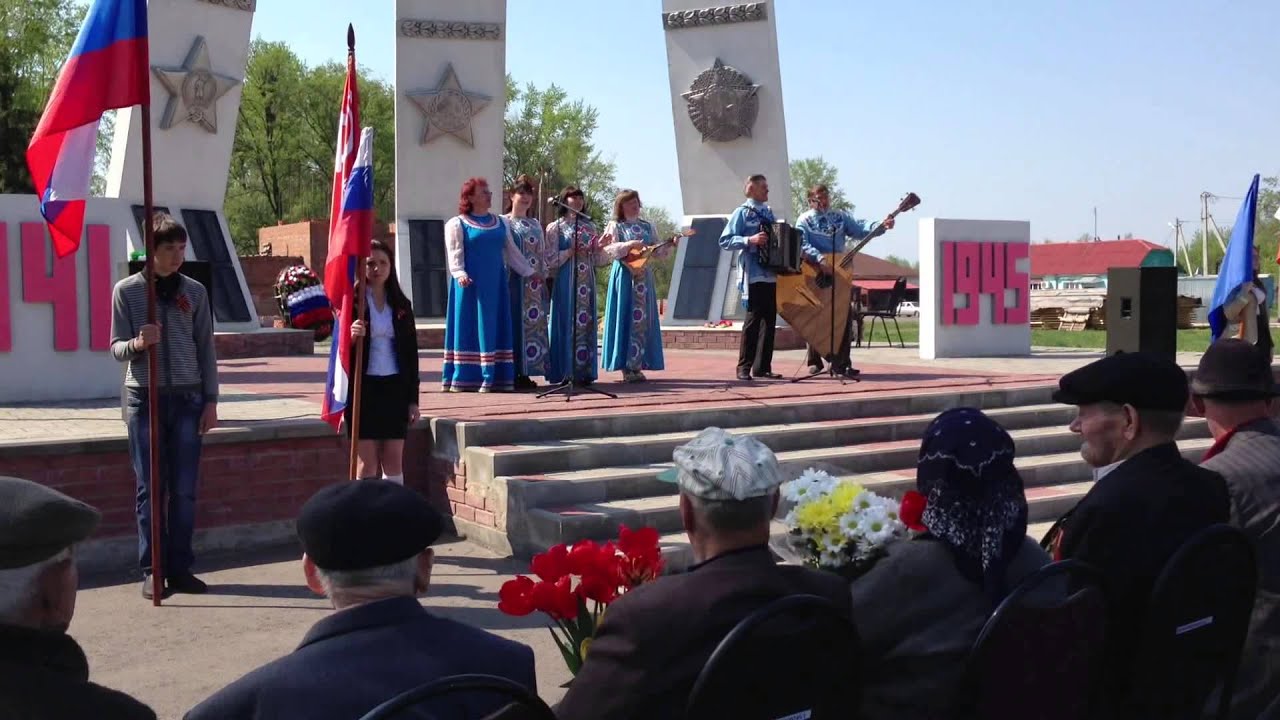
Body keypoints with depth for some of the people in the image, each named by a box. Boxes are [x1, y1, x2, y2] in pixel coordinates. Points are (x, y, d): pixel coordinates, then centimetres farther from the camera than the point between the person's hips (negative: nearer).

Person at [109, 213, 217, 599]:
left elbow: (206, 349, 7)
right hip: (144, 399, -1)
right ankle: (152, 570, 9)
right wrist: (137, 344, -22)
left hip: (187, 399, 1)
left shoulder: (194, 291, 5)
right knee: (150, 489, 2)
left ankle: (180, 568, 12)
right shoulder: (127, 290, 0)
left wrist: (210, 400, 2)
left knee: (184, 490, 3)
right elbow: (116, 347, 1)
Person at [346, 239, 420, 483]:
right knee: (367, 464, 0)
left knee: (394, 461, 4)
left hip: (395, 387, 3)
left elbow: (411, 353, 9)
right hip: (364, 387, -2)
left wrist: (413, 398, 5)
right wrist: (351, 336, -25)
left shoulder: (401, 305, 9)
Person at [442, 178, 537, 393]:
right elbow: (454, 254, -7)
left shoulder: (501, 223, 14)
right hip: (470, 286, -4)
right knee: (470, 328, -3)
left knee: (494, 329, 3)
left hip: (495, 284, 4)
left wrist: (529, 272, 14)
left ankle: (493, 377, 5)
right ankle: (466, 378, -1)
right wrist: (460, 274, -23)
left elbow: (512, 252, 18)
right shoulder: (457, 224, 1)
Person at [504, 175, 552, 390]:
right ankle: (514, 374, -5)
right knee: (515, 323, -7)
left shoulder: (536, 225, 18)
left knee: (534, 323, 2)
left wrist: (543, 276, 11)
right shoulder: (504, 222, 1)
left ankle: (526, 372, 7)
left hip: (535, 284, 6)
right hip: (514, 282, -5)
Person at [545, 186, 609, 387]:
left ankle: (584, 371, 5)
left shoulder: (590, 227, 16)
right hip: (566, 282, -4)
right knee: (566, 321, -6)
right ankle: (565, 372, -3)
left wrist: (599, 246, -2)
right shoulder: (556, 227, 4)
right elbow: (551, 260, -4)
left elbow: (597, 261, 16)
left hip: (587, 282, 4)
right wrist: (572, 250, -12)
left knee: (586, 322, 1)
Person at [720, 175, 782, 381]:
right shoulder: (742, 212, -2)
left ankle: (763, 367, 11)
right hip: (753, 275, -6)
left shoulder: (768, 213, 17)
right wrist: (749, 240, -21)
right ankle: (744, 367, -1)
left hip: (771, 274, 6)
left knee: (770, 320, 5)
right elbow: (725, 240, -9)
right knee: (754, 319, -7)